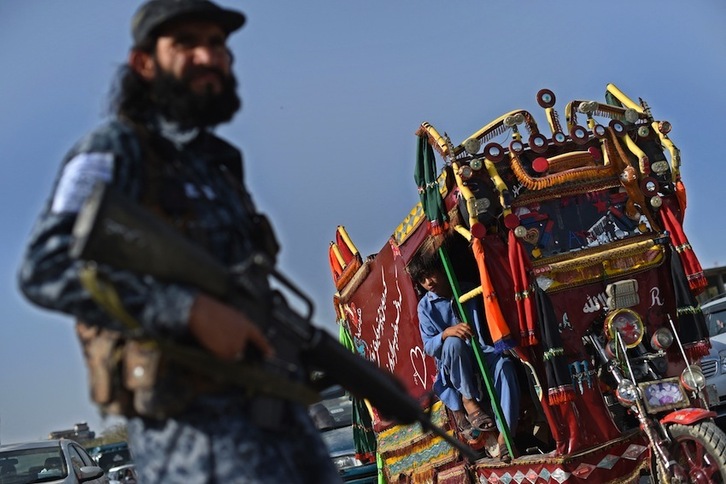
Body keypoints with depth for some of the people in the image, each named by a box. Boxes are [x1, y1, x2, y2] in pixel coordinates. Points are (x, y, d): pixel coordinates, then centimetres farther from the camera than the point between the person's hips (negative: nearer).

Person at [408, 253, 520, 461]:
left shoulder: (469, 291, 6)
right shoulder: (426, 306, 1)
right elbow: (429, 347, -7)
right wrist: (446, 333, -28)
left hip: (484, 354, 1)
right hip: (453, 366, -1)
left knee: (504, 365, -34)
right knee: (453, 343, -36)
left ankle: (505, 433, -37)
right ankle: (469, 401, -20)